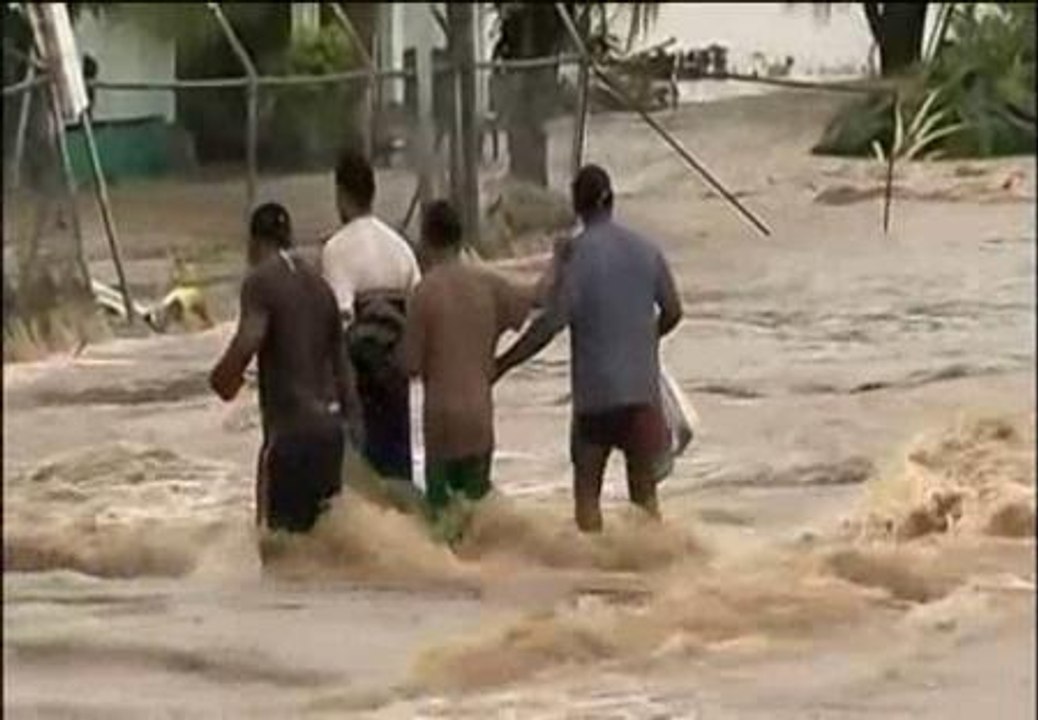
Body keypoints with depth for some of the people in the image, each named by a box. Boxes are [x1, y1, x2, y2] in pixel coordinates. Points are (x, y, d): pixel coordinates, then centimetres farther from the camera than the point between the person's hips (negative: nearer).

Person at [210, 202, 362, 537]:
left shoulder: (261, 281, -7)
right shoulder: (319, 284, 14)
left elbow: (249, 338, -24)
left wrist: (223, 377, -6)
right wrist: (353, 419, 26)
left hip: (290, 428, -7)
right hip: (329, 425, 7)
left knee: (282, 533, -5)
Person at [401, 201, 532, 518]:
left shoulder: (427, 290, -12)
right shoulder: (486, 283, 0)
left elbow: (412, 364, -10)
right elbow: (532, 300, 17)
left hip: (442, 416, -4)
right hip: (480, 415, 4)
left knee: (442, 506, 2)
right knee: (478, 503, 12)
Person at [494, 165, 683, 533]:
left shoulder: (575, 253, -11)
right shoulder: (645, 250, 4)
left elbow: (551, 323, -16)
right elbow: (672, 312, 12)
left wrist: (501, 364, -10)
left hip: (595, 391, -4)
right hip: (643, 388, 4)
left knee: (587, 489, 6)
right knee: (644, 489, 11)